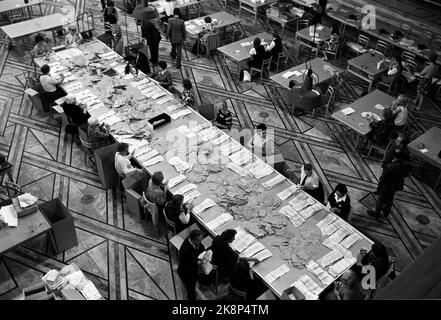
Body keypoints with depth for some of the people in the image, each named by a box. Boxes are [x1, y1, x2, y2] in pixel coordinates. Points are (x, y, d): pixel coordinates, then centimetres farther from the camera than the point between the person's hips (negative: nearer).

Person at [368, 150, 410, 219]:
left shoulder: (390, 167, -38)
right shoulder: (405, 164, -21)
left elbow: (383, 178, -25)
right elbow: (406, 174, -2)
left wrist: (379, 187, -9)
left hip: (387, 187, -6)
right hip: (396, 186, 6)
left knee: (381, 200, 19)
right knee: (390, 199, 28)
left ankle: (377, 213, 39)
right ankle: (386, 212, 50)